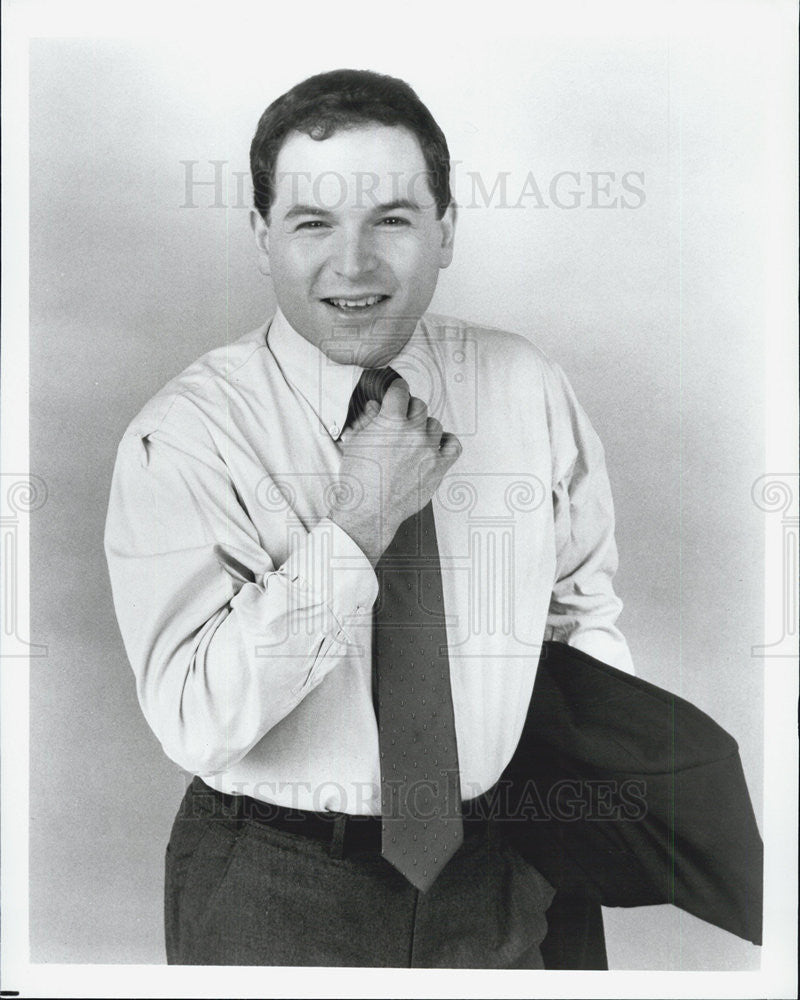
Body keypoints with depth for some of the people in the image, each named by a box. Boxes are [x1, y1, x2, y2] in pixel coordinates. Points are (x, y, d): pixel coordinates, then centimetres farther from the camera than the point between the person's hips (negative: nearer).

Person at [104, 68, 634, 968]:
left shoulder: (529, 391, -6)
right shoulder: (184, 436, -17)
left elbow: (583, 611, 5)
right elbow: (197, 719, -25)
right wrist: (359, 524, -28)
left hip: (493, 870, 4)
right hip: (271, 895, -3)